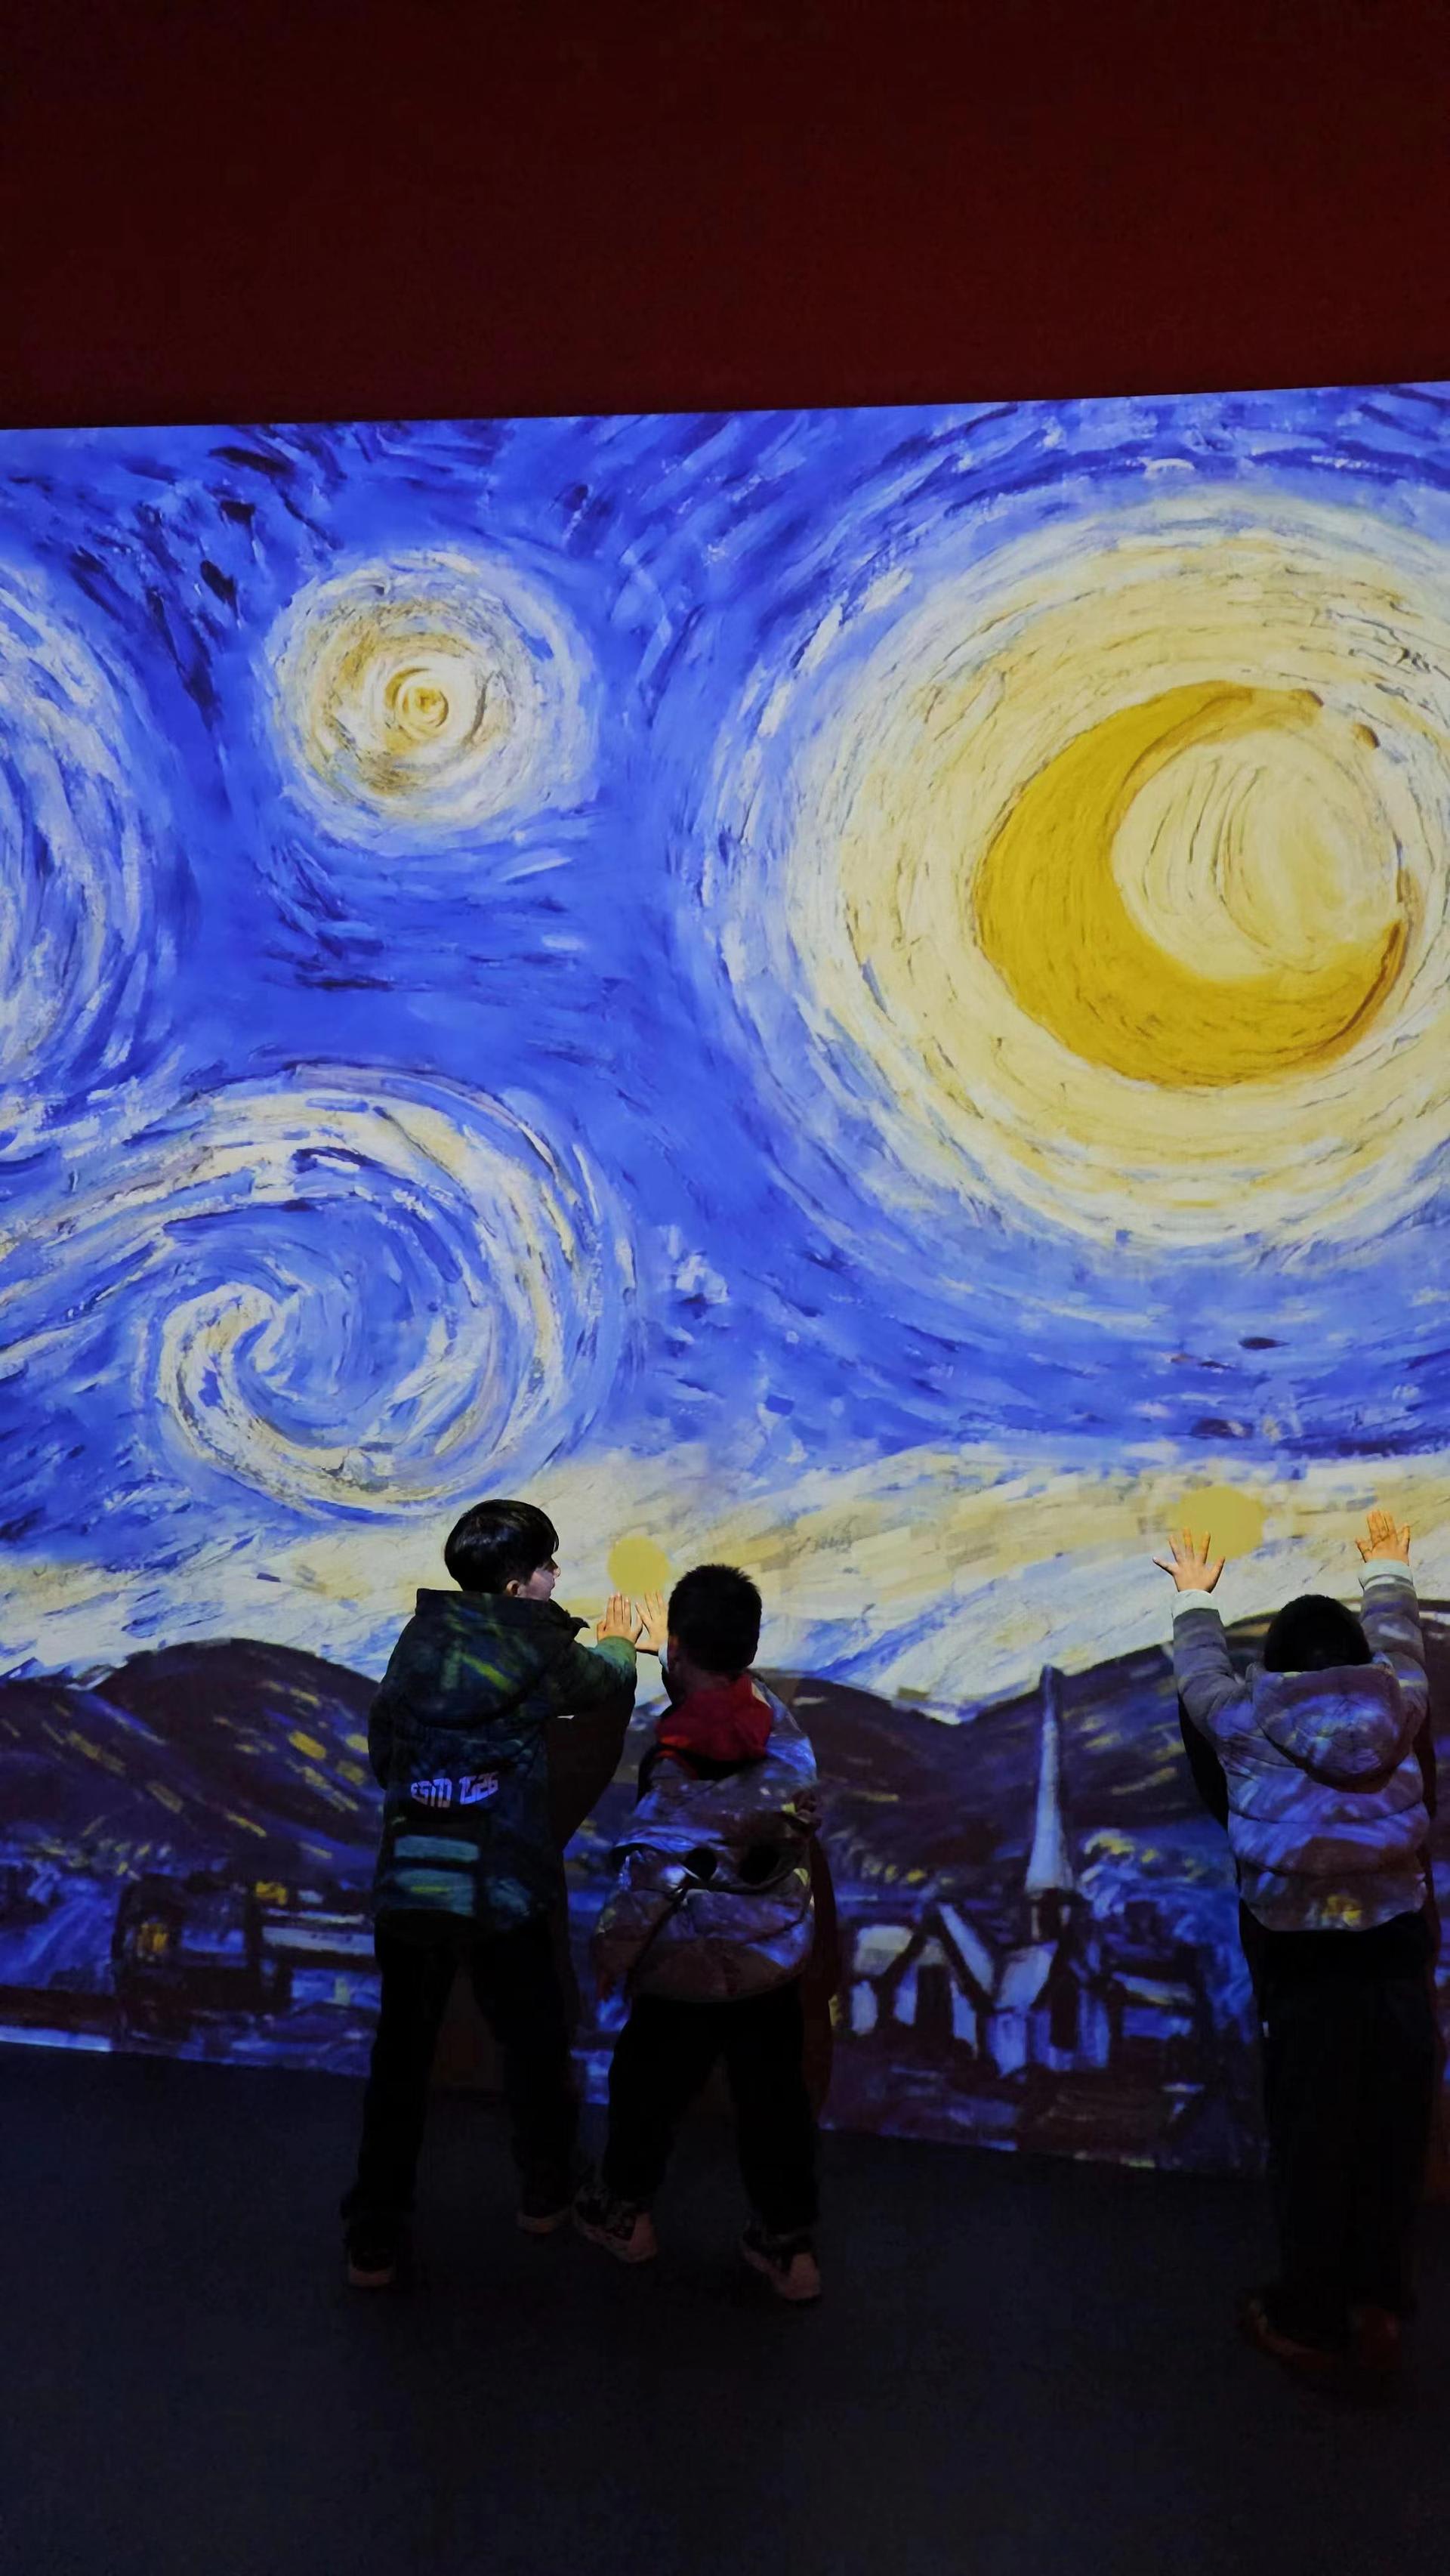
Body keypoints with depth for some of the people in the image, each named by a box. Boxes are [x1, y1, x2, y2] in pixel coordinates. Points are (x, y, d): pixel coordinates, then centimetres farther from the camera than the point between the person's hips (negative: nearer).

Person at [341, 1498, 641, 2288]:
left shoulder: (420, 1637, 3)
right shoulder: (533, 1647, -10)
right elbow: (609, 1699, 8)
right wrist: (617, 1641, 28)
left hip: (405, 1888, 4)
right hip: (500, 1893, -4)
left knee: (400, 2056, 15)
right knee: (532, 2046, 19)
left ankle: (373, 2243, 21)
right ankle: (545, 2194, 38)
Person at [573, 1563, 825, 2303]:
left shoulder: (682, 1764, -26)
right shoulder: (780, 1724, -8)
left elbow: (652, 1875, -22)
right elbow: (722, 1690, 15)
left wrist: (611, 1951, -7)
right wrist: (664, 1648, 25)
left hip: (691, 1968, -5)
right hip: (777, 1954, 5)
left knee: (648, 2083, 18)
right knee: (773, 2092, 16)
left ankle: (625, 2211, 39)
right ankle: (788, 2245, 27)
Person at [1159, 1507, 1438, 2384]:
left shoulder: (1247, 1721, -4)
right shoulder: (1399, 1705, 0)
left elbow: (1201, 1669, 17)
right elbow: (1401, 1642, 21)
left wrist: (1195, 1597, 36)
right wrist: (1389, 1572, 42)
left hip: (1304, 1966, -1)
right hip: (1398, 1957, 2)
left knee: (1311, 2147, 10)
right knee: (1391, 2142, 15)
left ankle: (1313, 2323, 22)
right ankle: (1378, 2306, 20)